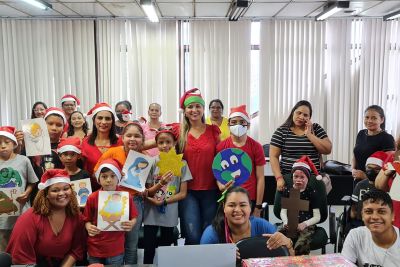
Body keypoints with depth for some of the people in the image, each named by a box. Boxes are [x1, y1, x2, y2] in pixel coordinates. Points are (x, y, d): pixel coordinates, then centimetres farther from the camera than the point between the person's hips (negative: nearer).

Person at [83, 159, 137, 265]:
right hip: (95, 248, 1)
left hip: (116, 249, 0)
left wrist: (131, 224, -18)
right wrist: (89, 227, -17)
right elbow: (87, 220, 3)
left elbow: (134, 218, 3)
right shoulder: (92, 198, -7)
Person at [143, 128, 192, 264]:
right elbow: (148, 193, -4)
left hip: (169, 215, 0)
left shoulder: (181, 164, -5)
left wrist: (163, 202, -15)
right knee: (149, 250, 4)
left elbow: (183, 193, -4)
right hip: (151, 214, 0)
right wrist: (160, 184, -24)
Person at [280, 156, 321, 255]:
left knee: (299, 247, -33)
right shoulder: (287, 191, 13)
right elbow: (283, 211, 12)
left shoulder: (312, 192, 5)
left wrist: (304, 224, -14)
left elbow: (317, 217, 3)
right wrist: (286, 222, -9)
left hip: (306, 225, -2)